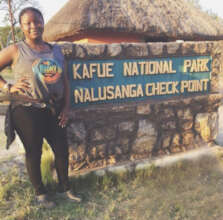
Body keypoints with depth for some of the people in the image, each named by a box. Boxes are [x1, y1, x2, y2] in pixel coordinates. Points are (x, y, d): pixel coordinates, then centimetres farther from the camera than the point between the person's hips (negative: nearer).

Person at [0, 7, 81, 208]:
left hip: (54, 109, 5)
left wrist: (66, 107, 7)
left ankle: (64, 187, 31)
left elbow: (64, 80, 12)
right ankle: (40, 193, 27)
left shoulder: (56, 50, 9)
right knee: (33, 152, 6)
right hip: (27, 110, -4)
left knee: (62, 148, 10)